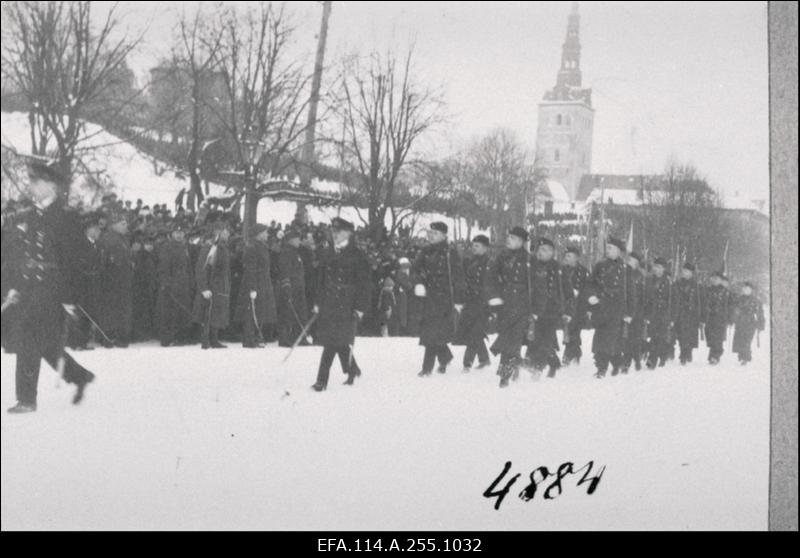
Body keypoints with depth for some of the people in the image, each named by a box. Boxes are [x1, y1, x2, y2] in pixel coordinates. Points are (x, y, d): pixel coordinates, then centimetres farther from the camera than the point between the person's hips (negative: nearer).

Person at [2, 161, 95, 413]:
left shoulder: (67, 218, -10)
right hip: (29, 290, 7)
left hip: (52, 292, -7)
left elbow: (72, 261, -12)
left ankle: (26, 399, -1)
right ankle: (80, 376, 28)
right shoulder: (32, 217, 14)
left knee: (29, 343, -9)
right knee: (45, 344, 11)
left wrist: (69, 299, -14)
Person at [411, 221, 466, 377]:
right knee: (428, 332, 8)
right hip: (429, 297, 6)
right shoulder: (425, 252, 12)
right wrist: (418, 283, -17)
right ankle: (445, 358, 30)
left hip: (445, 298, -5)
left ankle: (427, 367, -7)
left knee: (433, 334, -11)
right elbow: (416, 269, 5)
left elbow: (458, 277, -5)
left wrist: (458, 301, -8)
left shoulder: (450, 253, -4)